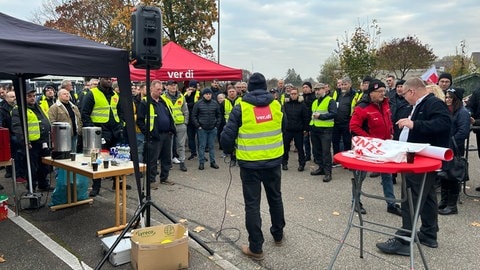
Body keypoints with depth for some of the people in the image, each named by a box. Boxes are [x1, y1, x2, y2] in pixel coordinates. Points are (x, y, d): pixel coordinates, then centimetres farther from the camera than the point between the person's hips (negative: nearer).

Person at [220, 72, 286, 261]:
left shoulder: (241, 108, -10)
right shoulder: (276, 106, 1)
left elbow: (227, 137, -10)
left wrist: (230, 149, 10)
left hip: (250, 163, -4)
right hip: (274, 161, 4)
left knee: (252, 204, 4)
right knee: (275, 197, 22)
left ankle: (256, 248, 11)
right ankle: (278, 235, 39)